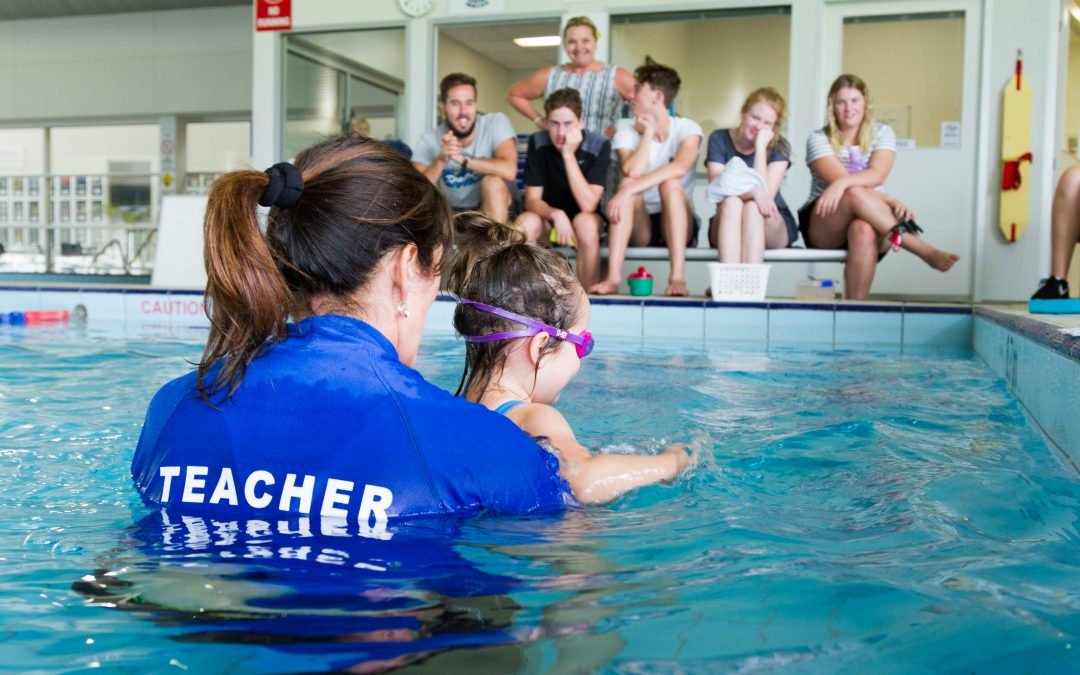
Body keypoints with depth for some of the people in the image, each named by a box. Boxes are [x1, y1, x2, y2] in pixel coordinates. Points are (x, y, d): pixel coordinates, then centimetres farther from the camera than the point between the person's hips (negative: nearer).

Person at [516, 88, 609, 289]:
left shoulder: (599, 145, -18)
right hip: (547, 216, 2)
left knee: (585, 222, -35)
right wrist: (556, 214, -34)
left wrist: (568, 154, -31)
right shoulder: (538, 143, -12)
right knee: (525, 222, -31)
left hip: (584, 218, -1)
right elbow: (532, 200, -13)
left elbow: (588, 205, -26)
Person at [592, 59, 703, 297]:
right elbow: (633, 172, -21)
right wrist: (648, 132, -9)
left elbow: (679, 168, -27)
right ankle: (613, 277, -40)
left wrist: (630, 190, -35)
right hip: (638, 227, 1)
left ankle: (678, 277, -41)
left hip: (678, 226, -1)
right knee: (627, 183, -27)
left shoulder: (687, 129, -5)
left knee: (670, 183, -30)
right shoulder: (626, 136, 1)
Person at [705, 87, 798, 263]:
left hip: (773, 227, 0)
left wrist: (760, 147, -17)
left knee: (752, 207, -33)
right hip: (725, 230, 0)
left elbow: (766, 194, -15)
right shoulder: (719, 139, -2)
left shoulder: (779, 147, -2)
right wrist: (752, 191, -33)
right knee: (731, 203, -33)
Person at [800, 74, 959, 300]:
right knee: (855, 193, -34)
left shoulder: (882, 134, 8)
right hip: (823, 225, -1)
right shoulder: (819, 139, 3)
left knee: (864, 230, -38)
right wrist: (892, 201, -23)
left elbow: (877, 175, -12)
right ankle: (923, 250, -37)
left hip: (870, 221, 1)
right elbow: (838, 178, -13)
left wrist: (843, 183, -34)